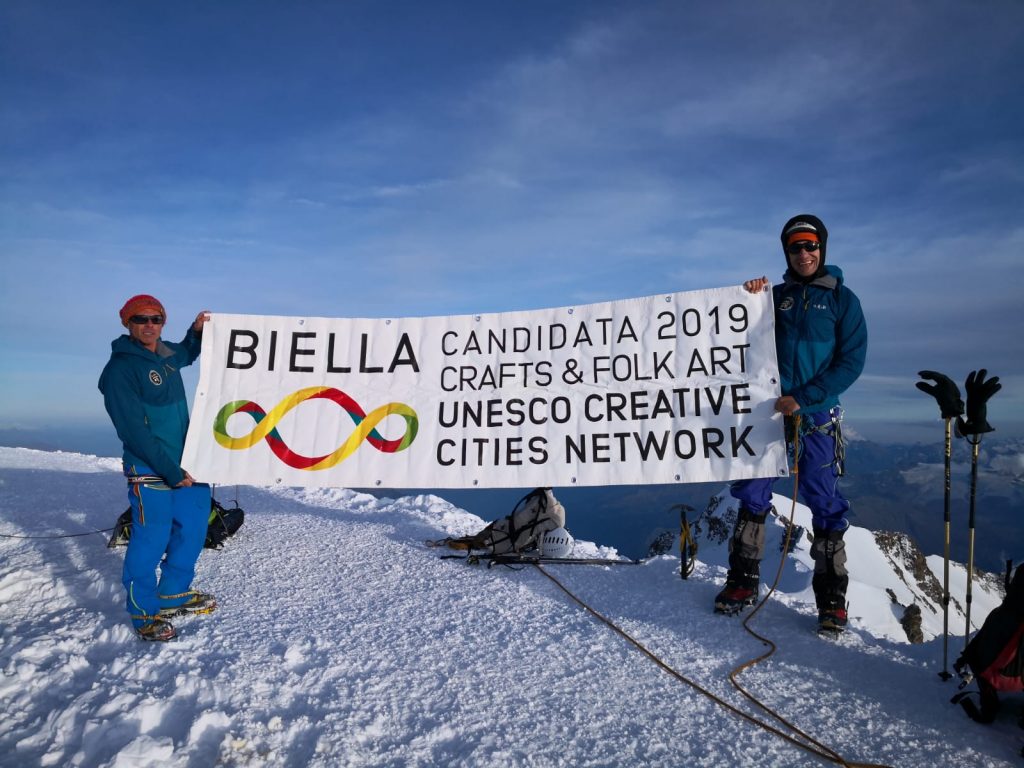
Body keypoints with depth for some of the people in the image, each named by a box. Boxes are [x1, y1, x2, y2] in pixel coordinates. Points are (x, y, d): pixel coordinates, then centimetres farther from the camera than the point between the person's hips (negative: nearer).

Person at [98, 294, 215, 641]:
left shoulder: (166, 355, 7)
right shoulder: (120, 368, -15)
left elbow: (186, 354, 34)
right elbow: (135, 431, -19)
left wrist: (197, 330, 14)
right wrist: (171, 472, -19)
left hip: (186, 464, 8)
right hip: (150, 473, -8)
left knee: (192, 530, 16)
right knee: (151, 542, 0)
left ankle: (174, 595, 33)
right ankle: (144, 613, 20)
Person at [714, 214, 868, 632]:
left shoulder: (842, 299, 3)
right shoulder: (775, 295, 11)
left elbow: (851, 362, -3)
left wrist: (804, 398, -14)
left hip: (816, 416, -2)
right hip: (768, 410, 3)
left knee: (824, 503, 2)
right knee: (752, 495, 3)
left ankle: (831, 597, 15)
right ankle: (743, 581, 14)